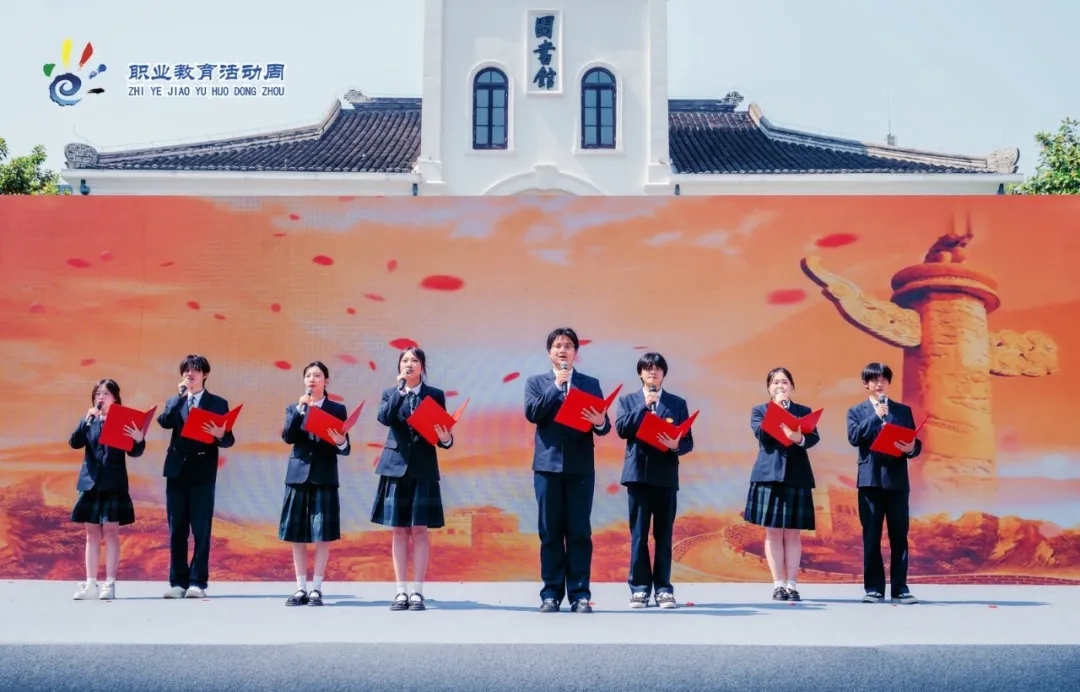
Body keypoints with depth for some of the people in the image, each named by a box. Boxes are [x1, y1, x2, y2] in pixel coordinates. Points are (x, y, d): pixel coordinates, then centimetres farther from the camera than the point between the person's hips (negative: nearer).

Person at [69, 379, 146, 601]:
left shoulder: (123, 420, 0)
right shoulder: (89, 420, 10)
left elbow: (134, 452, -4)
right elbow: (75, 443, -5)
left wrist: (139, 440, -26)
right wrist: (87, 420, -17)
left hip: (114, 484, -3)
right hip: (90, 482, 3)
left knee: (111, 532, -2)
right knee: (92, 533, 7)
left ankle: (110, 583, 1)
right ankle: (90, 584, 10)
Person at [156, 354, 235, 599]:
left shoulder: (218, 403, 4)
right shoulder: (174, 402, 13)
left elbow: (229, 440, -2)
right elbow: (164, 422, -8)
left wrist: (220, 435, -24)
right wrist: (180, 395, -9)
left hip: (202, 473, -3)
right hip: (177, 471, 3)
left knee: (201, 530, -1)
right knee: (176, 530, 6)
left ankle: (198, 582, 3)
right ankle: (178, 581, 12)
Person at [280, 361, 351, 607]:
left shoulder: (337, 409, 3)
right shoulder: (293, 407, 9)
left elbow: (344, 449, 0)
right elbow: (287, 437, -8)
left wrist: (341, 443, -23)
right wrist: (300, 409, -15)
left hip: (324, 476, -2)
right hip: (298, 474, 2)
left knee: (323, 535, -2)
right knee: (296, 535, 4)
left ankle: (316, 588, 5)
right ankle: (301, 588, 12)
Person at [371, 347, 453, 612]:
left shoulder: (435, 395, 5)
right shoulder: (390, 393, 10)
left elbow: (442, 432, 3)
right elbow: (384, 418, -11)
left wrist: (446, 439, -19)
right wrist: (400, 389, -12)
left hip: (423, 467, -1)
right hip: (396, 465, 1)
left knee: (419, 529, -2)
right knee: (399, 530, 3)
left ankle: (417, 592, 2)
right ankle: (401, 591, 7)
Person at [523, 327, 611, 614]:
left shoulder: (590, 383, 10)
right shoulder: (536, 382, 9)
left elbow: (603, 425, 2)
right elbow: (532, 414, -8)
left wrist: (600, 422, -21)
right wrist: (556, 385, -12)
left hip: (581, 466, 0)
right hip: (548, 465, 0)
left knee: (580, 532, 1)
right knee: (550, 532, 3)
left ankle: (580, 594, 5)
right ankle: (551, 593, 8)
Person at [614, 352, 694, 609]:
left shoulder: (677, 403, 10)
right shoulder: (628, 400, 10)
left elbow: (688, 441, 5)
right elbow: (622, 429, -7)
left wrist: (676, 445, -17)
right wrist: (645, 405, -10)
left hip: (665, 475, 1)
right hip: (638, 473, 0)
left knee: (664, 534, 4)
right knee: (638, 534, 0)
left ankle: (663, 588, 9)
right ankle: (640, 588, 5)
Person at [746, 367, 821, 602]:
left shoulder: (804, 411, 12)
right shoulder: (759, 410, 9)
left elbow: (814, 437, -4)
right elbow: (761, 434, -10)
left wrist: (800, 438, -26)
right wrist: (777, 408, -8)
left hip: (797, 476, 1)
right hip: (769, 475, -1)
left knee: (793, 533, 3)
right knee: (773, 533, 0)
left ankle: (792, 584, 6)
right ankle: (778, 584, 5)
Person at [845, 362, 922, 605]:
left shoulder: (903, 410, 12)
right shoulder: (856, 411, 9)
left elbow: (916, 444, 7)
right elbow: (854, 438, -9)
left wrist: (911, 448, -15)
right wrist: (876, 416, -14)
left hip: (897, 480, 1)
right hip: (870, 480, -1)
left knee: (899, 536, 3)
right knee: (871, 537, 1)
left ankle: (900, 588, 8)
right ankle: (874, 588, 6)